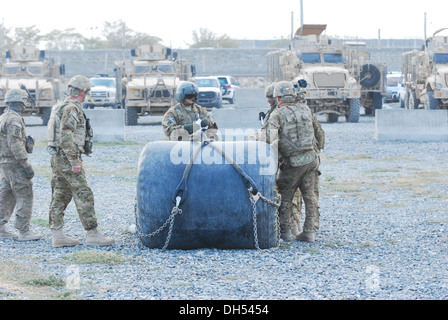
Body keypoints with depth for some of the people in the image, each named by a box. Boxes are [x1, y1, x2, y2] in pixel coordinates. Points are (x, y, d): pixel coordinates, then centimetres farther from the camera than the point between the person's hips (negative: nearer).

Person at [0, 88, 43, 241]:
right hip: (15, 164, -10)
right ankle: (24, 232, -5)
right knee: (25, 197, -5)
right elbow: (15, 145, -23)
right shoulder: (14, 120, -17)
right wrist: (26, 165, -22)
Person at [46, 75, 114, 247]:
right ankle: (92, 234, -8)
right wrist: (75, 161, -23)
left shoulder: (61, 106, 17)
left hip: (57, 157, 10)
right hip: (67, 157, -10)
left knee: (60, 196, 10)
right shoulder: (72, 108, -15)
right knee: (84, 195, -8)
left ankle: (57, 235, 10)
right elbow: (66, 137, -23)